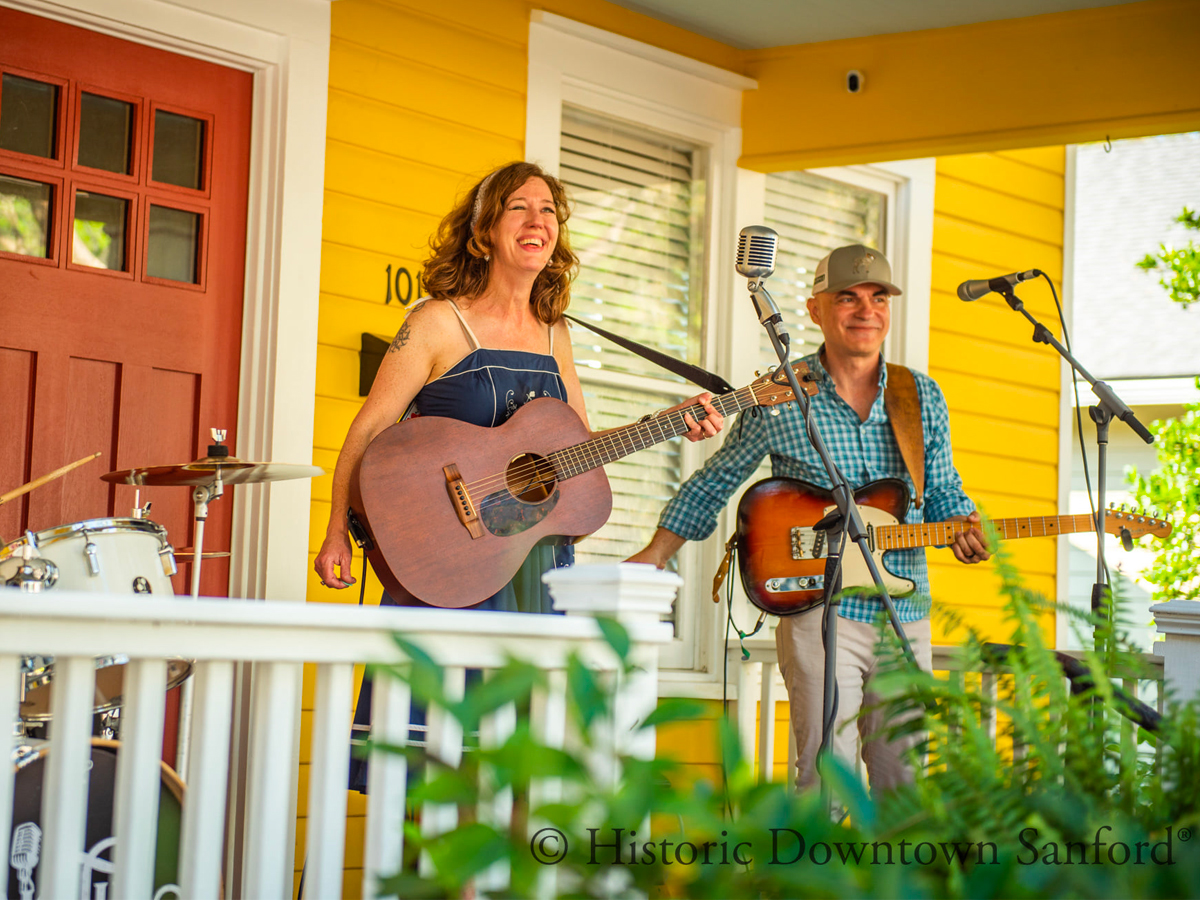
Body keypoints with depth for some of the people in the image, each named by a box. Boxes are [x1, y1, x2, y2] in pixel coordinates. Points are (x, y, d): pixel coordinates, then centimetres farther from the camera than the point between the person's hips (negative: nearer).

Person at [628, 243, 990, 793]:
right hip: (818, 608, -4)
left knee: (901, 782, 8)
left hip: (907, 615, 4)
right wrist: (654, 557, 7)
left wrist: (963, 529, -7)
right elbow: (714, 482, 9)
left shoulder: (923, 397, 9)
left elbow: (944, 492, 16)